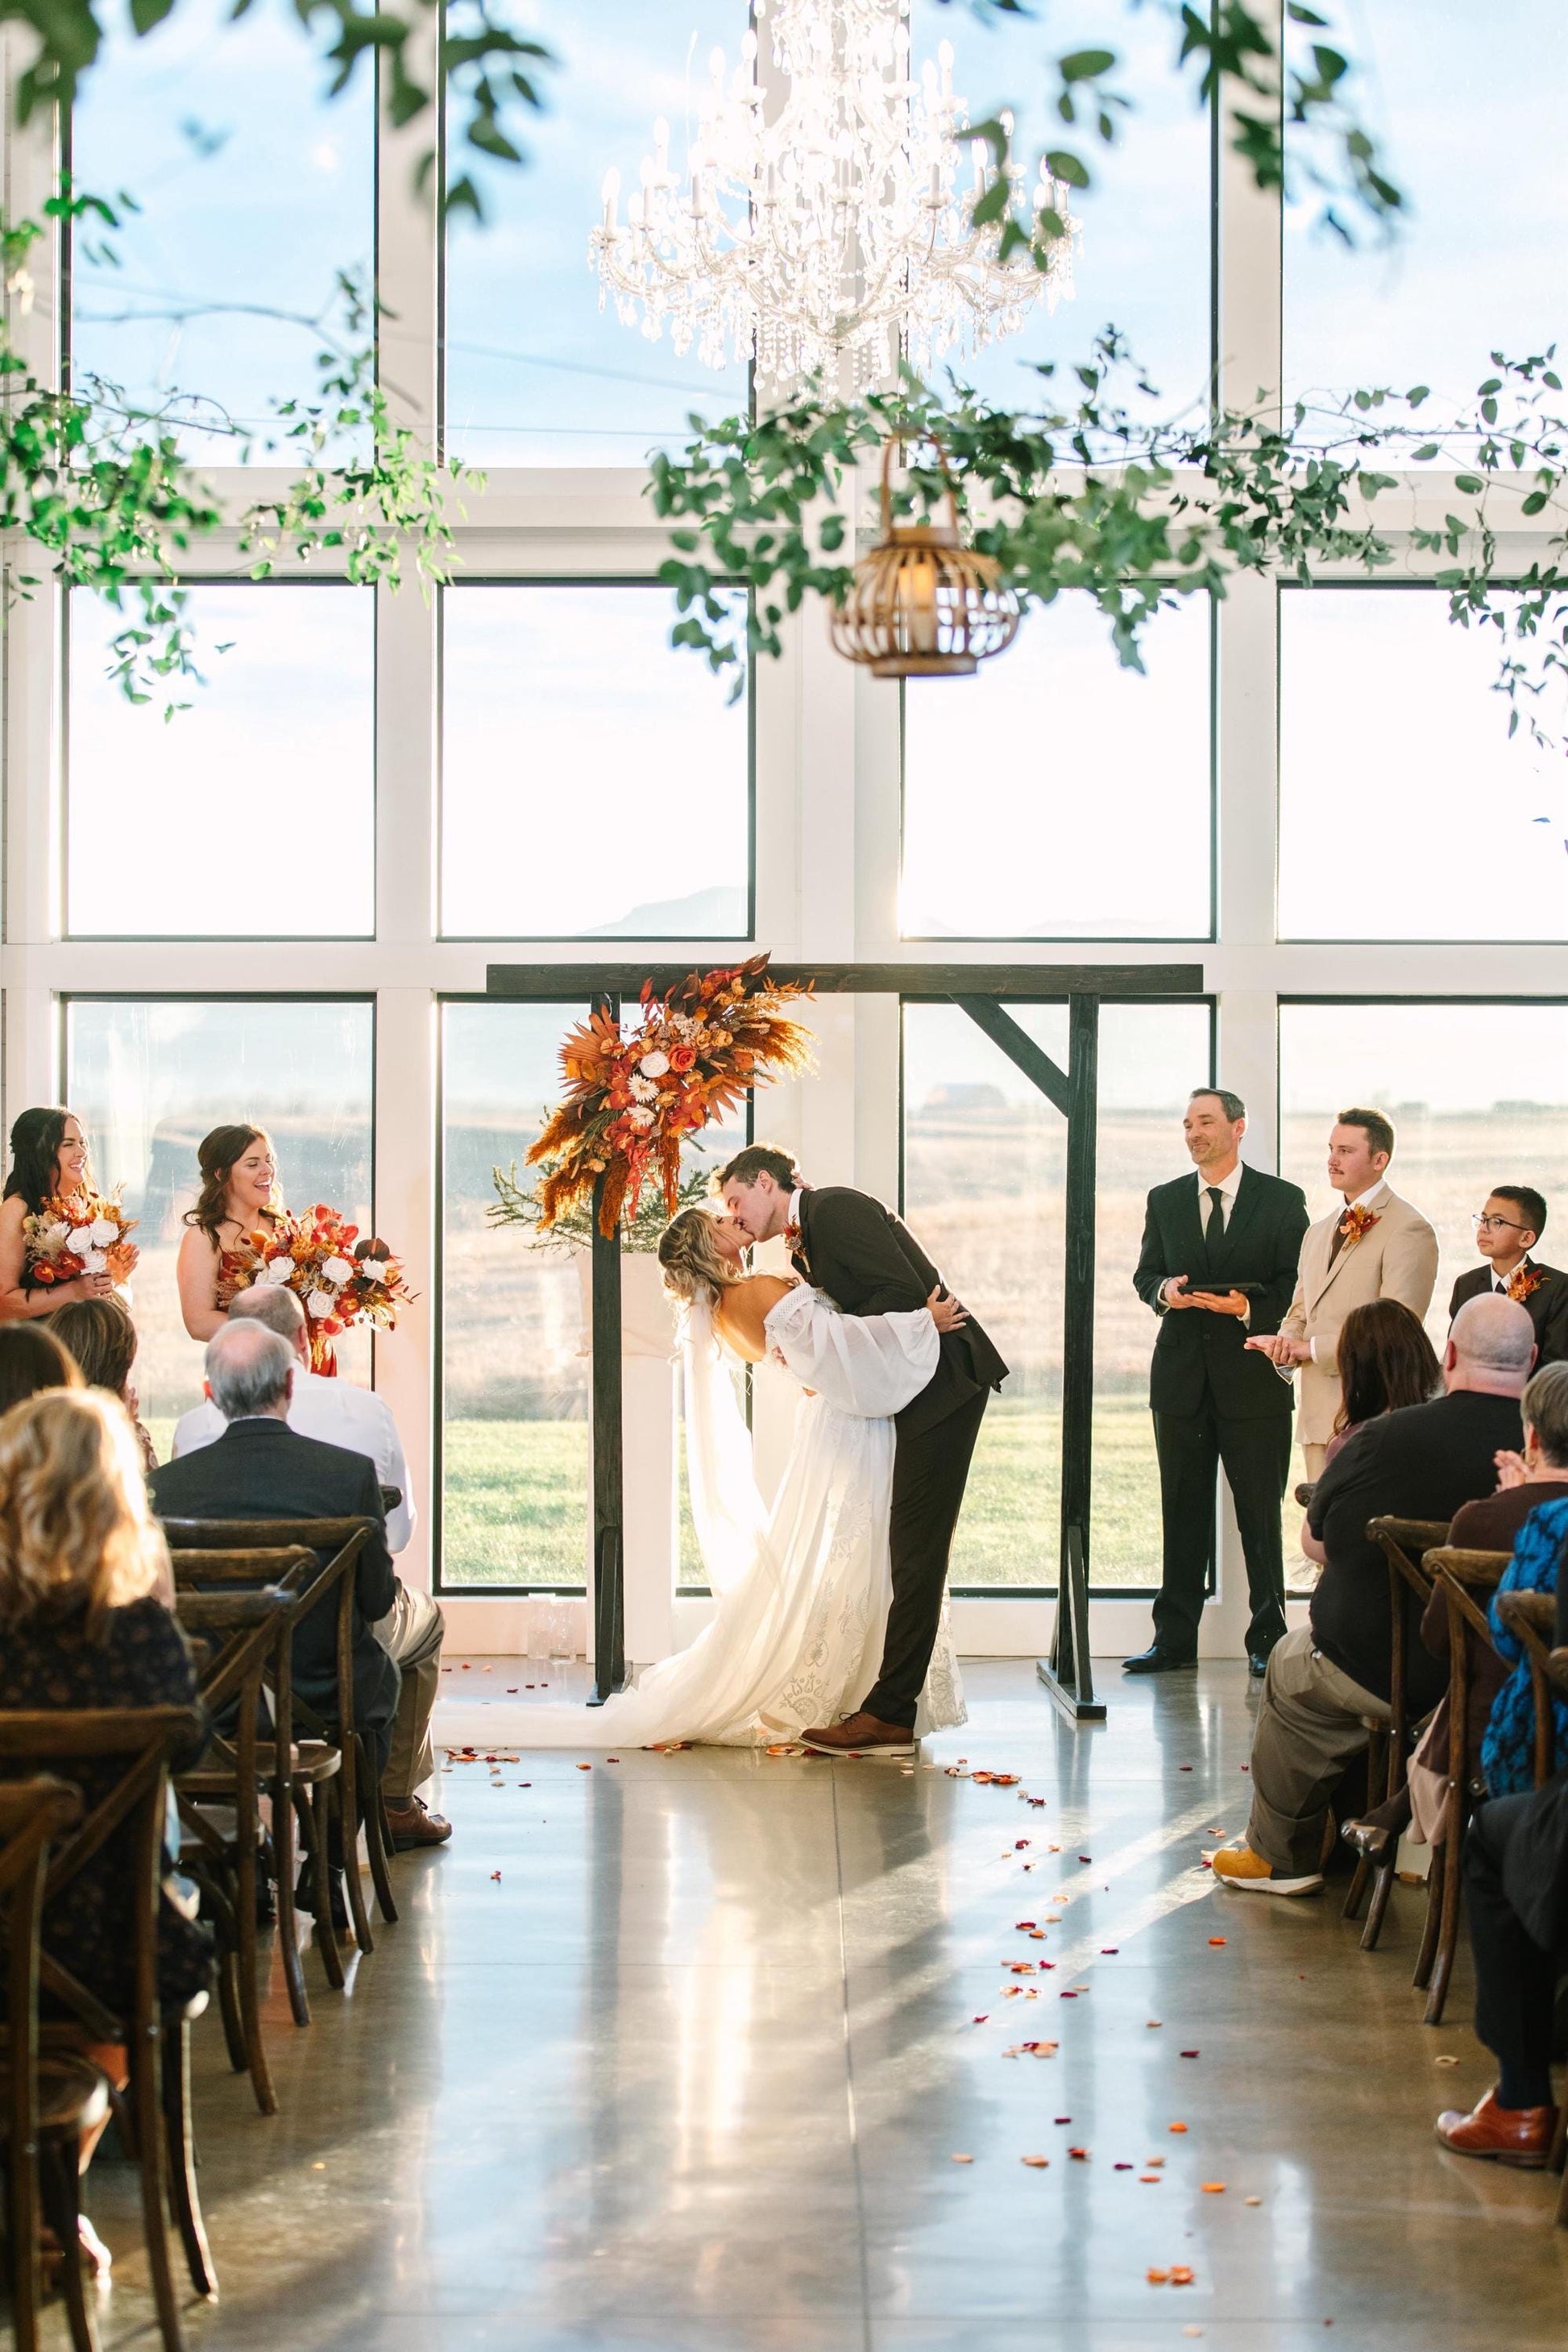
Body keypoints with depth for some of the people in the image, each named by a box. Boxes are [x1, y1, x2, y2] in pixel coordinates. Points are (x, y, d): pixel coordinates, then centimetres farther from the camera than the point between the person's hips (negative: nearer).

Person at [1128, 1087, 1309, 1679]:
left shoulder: (1282, 1200, 2)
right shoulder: (1165, 1200, 12)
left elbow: (1298, 1282, -1)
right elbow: (1145, 1275, 14)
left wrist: (1248, 1307, -17)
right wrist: (1163, 1291, -8)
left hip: (1254, 1375, -3)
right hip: (1182, 1375, 3)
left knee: (1261, 1512, 0)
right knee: (1182, 1512, 7)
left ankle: (1267, 1639, 9)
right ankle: (1175, 1638, 12)